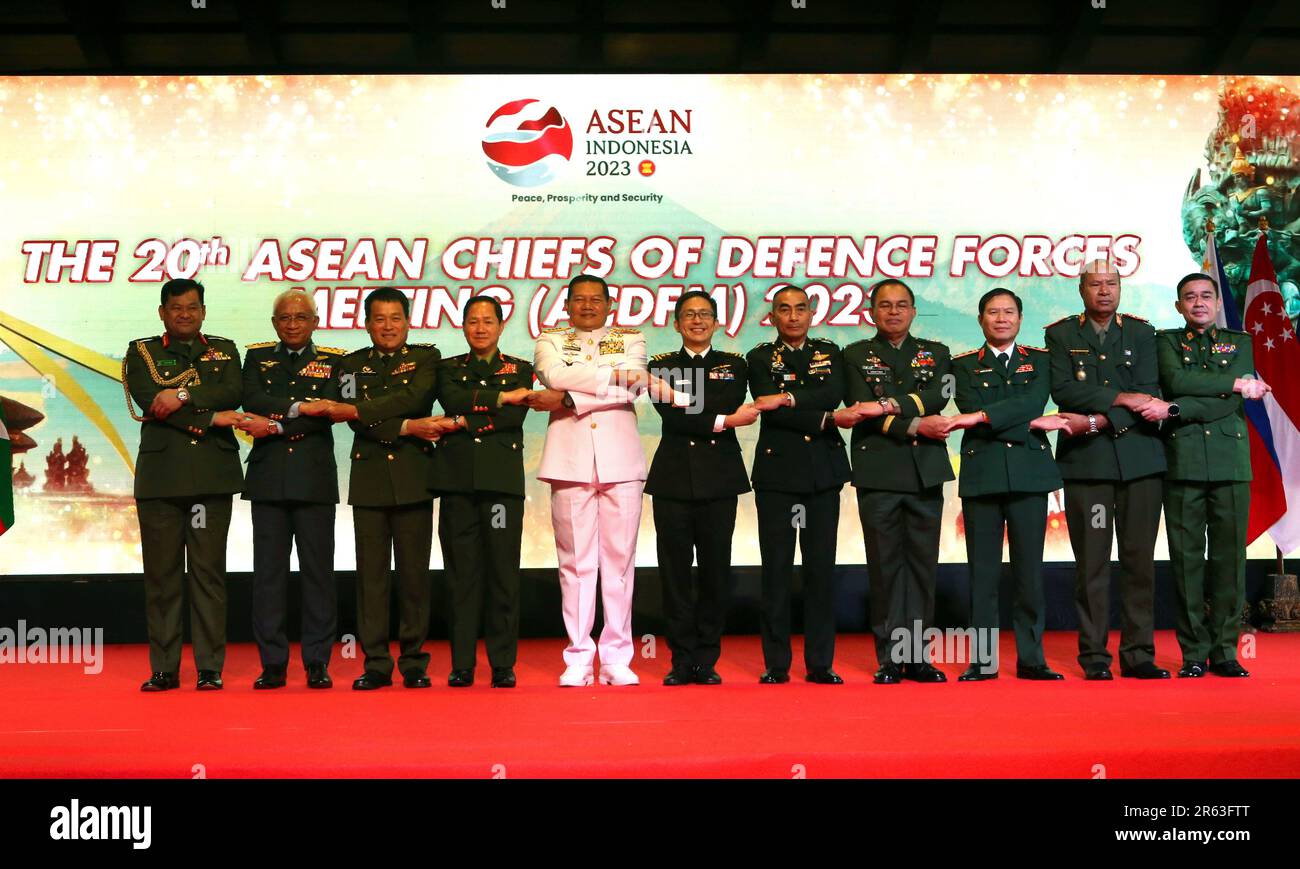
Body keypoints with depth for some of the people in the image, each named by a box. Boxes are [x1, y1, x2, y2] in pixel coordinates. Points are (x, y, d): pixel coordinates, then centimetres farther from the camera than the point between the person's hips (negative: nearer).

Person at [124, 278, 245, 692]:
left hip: (213, 476, 0)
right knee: (161, 574, 2)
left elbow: (232, 394, -3)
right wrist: (211, 416, -8)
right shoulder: (141, 352, 11)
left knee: (208, 573, 1)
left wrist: (183, 396, -15)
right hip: (160, 477, 0)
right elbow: (149, 403, -6)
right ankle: (164, 669, 8)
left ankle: (210, 668, 5)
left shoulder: (224, 350, 16)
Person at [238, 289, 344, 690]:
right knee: (268, 571, 2)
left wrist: (275, 425, -11)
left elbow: (328, 412, -8)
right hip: (268, 477, 1)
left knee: (318, 571, 0)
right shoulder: (257, 357, 14)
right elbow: (252, 401, -5)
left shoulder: (332, 360, 8)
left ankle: (317, 663, 7)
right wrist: (299, 406, -13)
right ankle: (273, 663, 8)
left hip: (315, 479, -1)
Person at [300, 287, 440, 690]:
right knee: (371, 572, 0)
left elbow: (412, 398, -12)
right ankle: (376, 663, 6)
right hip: (369, 478, 1)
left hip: (413, 478, -1)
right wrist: (405, 427, -13)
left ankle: (414, 662, 8)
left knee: (414, 571, 1)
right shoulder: (351, 364, 13)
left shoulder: (425, 358, 9)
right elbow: (357, 420, -2)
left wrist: (352, 409, -16)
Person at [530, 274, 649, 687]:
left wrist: (568, 398, -9)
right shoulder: (550, 341, 15)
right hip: (571, 461, 0)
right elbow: (555, 375, -7)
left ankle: (617, 658, 5)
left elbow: (633, 388, -5)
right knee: (576, 561, -2)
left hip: (620, 461, 0)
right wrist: (615, 376, -7)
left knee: (619, 559, 0)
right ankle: (578, 659, 4)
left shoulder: (630, 339, 14)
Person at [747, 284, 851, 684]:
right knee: (776, 569, -2)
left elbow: (834, 394, -7)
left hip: (823, 472, 2)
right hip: (777, 472, -2)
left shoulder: (829, 352, 14)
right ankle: (776, 664, 4)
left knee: (822, 568, 2)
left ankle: (820, 663, 8)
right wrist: (824, 419, -10)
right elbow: (769, 410, -9)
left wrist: (789, 399, -16)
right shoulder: (760, 358, 7)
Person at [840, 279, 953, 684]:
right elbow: (862, 411, -5)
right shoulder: (856, 355, 10)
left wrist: (887, 405, -17)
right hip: (878, 474, -2)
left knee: (922, 564, 2)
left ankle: (918, 656, 8)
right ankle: (890, 658, 4)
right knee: (885, 566, -1)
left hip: (926, 473, 2)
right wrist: (915, 426, -13)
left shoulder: (936, 354, 15)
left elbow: (939, 396, -5)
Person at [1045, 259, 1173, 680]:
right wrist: (1120, 398, -12)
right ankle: (1094, 656, 5)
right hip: (1086, 461, -1)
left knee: (1140, 559, 1)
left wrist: (1096, 421, -13)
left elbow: (1147, 394, -1)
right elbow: (1063, 391, -6)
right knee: (1092, 562, -1)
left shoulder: (1142, 333, 12)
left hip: (1139, 458, 2)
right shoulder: (1060, 334, 8)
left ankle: (1139, 653, 7)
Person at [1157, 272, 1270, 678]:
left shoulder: (1239, 342, 15)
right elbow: (1177, 381, -9)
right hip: (1182, 462, -1)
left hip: (1231, 462, 1)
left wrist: (1174, 410, -11)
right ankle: (1194, 653, 5)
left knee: (1230, 556, 0)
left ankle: (1224, 651, 7)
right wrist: (1236, 383, -8)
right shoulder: (1166, 341, 13)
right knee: (1187, 558, -1)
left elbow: (1232, 403, -1)